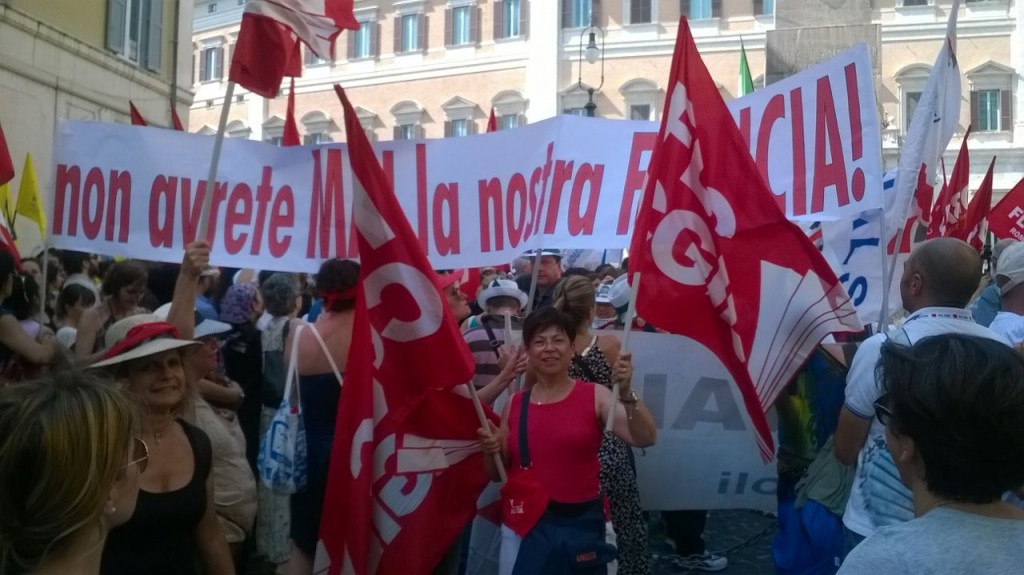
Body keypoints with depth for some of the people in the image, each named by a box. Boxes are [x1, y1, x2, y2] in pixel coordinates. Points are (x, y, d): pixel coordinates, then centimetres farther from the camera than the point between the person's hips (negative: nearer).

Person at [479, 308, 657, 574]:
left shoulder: (594, 395, -3)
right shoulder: (515, 404, 5)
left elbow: (645, 438, -16)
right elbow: (498, 474, 13)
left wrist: (626, 393, -28)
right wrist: (491, 451, -7)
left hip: (581, 521, -2)